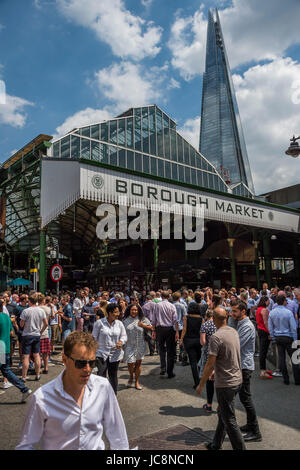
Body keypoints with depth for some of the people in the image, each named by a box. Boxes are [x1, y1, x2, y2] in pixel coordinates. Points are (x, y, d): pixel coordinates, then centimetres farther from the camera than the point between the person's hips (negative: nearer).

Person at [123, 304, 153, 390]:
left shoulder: (143, 319, 2)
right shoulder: (125, 320, 2)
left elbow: (151, 328, 7)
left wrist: (143, 325, -8)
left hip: (140, 345, 1)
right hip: (129, 345, -1)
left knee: (138, 363, 8)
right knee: (130, 363, -6)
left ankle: (137, 382, 25)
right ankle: (131, 377, 26)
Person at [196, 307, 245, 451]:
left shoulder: (216, 337, -22)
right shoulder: (234, 332, 2)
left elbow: (210, 364, -22)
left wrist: (201, 385, -10)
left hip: (225, 384, -9)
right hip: (237, 379, 9)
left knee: (229, 420, 5)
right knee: (222, 413, 22)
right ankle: (216, 445, 36)